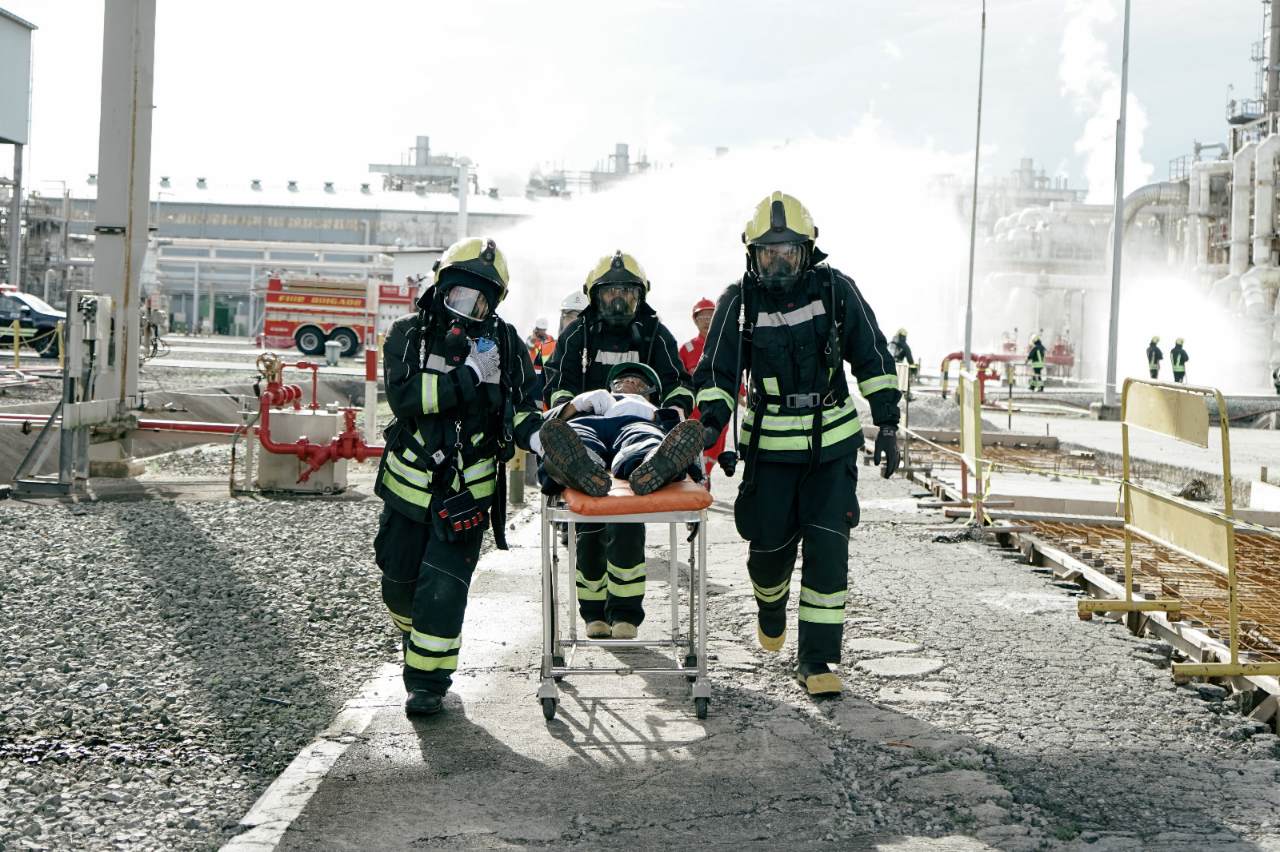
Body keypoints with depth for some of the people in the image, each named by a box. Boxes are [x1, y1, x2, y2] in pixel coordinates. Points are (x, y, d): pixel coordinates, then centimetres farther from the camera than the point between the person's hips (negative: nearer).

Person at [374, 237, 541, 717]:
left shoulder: (504, 344, 0)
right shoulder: (408, 335, -6)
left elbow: (521, 406, 5)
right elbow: (404, 396, -21)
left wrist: (532, 432, -17)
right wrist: (469, 377, -24)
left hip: (468, 491, -1)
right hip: (409, 483, 1)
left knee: (443, 587, -9)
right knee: (400, 581, 15)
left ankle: (429, 679, 4)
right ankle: (415, 646, 45)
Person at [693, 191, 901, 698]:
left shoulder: (836, 289, -5)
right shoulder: (739, 302, -5)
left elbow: (873, 358, 2)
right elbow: (718, 372, -4)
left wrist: (887, 424, -1)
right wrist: (712, 423, -21)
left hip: (833, 442, 0)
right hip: (770, 444, 0)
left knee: (827, 549, -7)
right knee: (770, 546, 5)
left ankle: (816, 661, 2)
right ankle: (770, 610, 41)